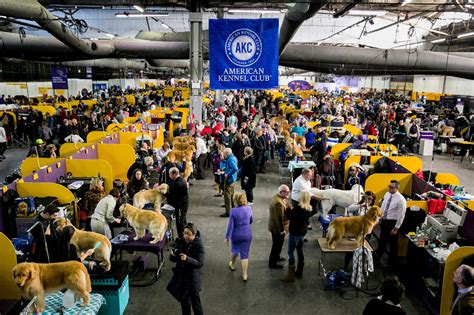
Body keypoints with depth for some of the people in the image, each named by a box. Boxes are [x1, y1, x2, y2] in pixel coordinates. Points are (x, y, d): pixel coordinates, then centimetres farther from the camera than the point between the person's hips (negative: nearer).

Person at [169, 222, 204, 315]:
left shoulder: (199, 245, -17)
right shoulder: (180, 241, -5)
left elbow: (200, 263, -23)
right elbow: (173, 259, 0)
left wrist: (187, 259, -37)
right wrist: (172, 255, -23)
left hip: (193, 278, -5)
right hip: (181, 276, 5)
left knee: (195, 301, 7)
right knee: (184, 299, 20)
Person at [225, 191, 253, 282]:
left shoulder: (233, 211, -19)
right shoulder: (249, 209, -9)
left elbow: (230, 225, -15)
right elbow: (251, 221, 7)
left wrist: (227, 237, -5)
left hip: (236, 235, -1)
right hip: (247, 235, 1)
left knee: (234, 250, 24)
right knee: (245, 254, 8)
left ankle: (232, 265, 49)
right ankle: (245, 275, 11)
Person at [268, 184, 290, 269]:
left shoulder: (277, 196, 2)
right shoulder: (278, 202, -31)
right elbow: (279, 218, -28)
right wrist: (282, 230, -22)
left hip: (275, 226, 10)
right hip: (278, 228, -10)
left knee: (278, 244, 27)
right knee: (277, 245, 5)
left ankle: (276, 257, 45)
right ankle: (272, 263, 19)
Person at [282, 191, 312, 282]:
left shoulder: (298, 207, -23)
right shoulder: (309, 208, 2)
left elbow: (289, 217, -19)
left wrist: (287, 207, -7)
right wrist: (291, 210, 9)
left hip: (295, 232, -8)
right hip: (303, 231, 8)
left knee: (290, 252, -1)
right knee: (300, 251, 18)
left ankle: (290, 275, 1)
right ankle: (299, 272, 28)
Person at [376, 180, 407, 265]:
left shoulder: (401, 199, -21)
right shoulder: (387, 194, 0)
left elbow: (401, 216, -18)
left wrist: (396, 228, -16)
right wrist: (380, 219, 11)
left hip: (392, 222, -6)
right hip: (384, 220, 6)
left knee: (392, 242, 12)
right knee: (382, 240, 20)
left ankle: (391, 261, 31)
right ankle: (377, 257, 37)